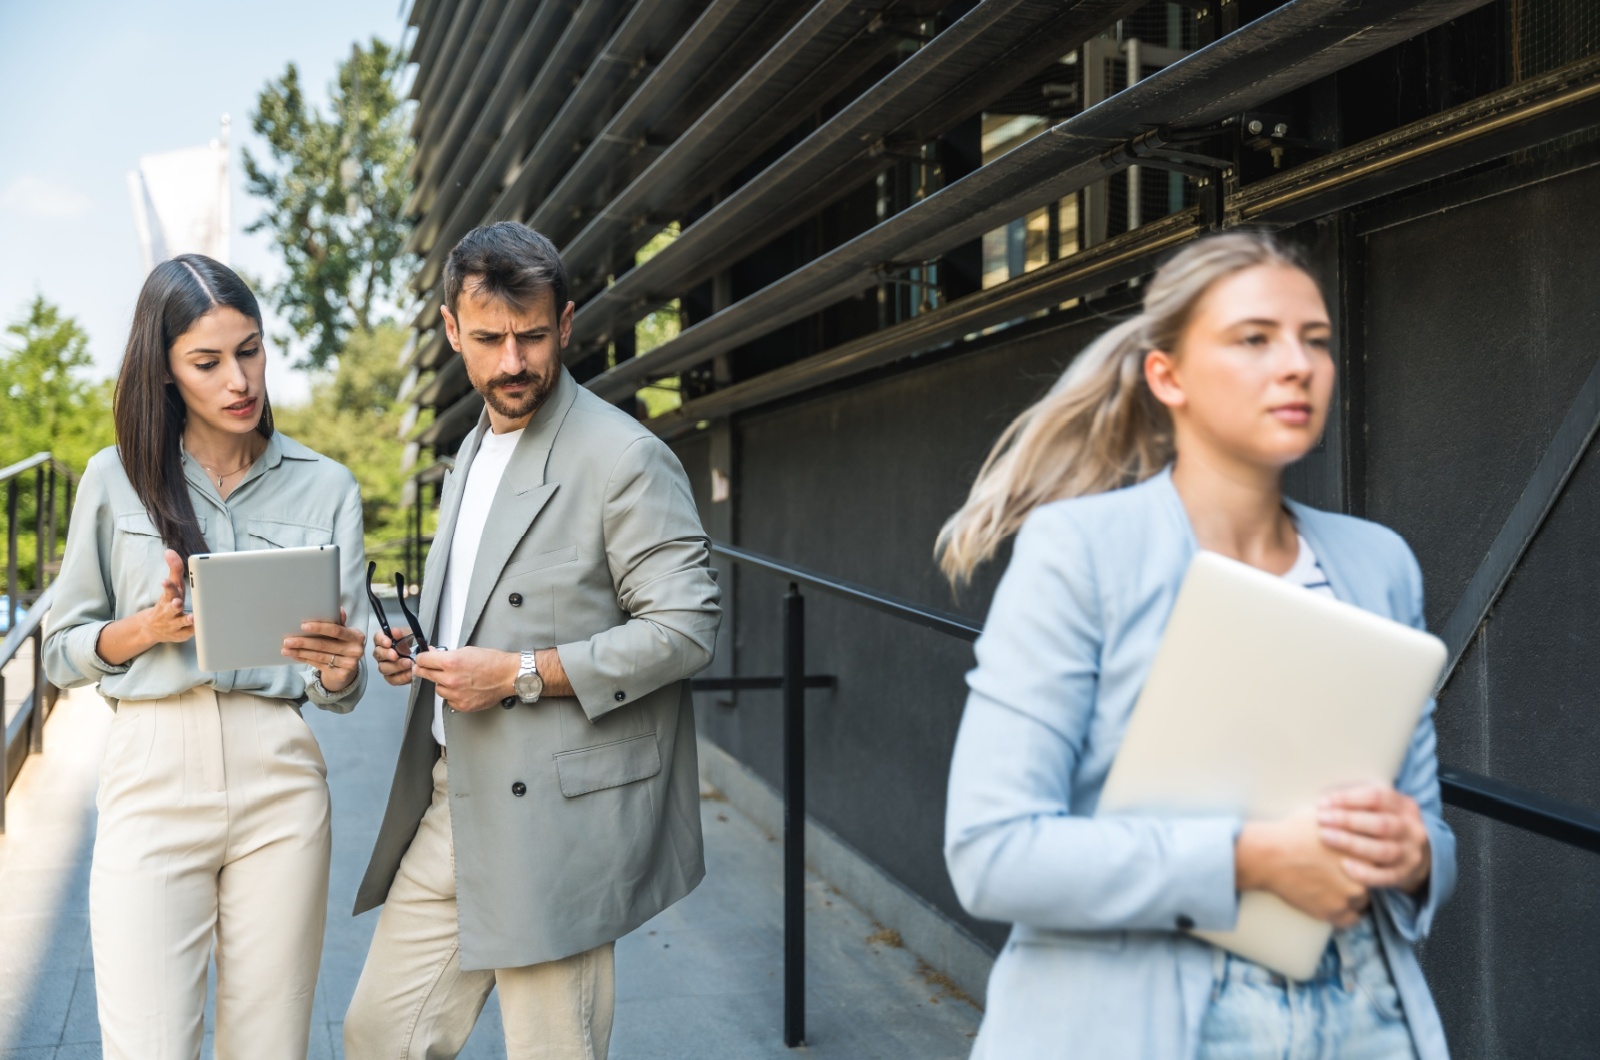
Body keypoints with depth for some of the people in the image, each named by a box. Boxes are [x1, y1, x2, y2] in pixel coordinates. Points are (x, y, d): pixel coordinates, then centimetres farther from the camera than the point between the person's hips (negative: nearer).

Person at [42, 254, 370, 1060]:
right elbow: (62, 652, 11)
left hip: (279, 779, 1)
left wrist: (338, 670, -16)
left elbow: (340, 687, 7)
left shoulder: (326, 489, 7)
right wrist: (147, 628, -9)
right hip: (152, 774, 0)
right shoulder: (115, 479, 6)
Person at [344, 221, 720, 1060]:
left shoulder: (625, 458, -12)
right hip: (449, 799, 8)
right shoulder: (473, 450, 15)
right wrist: (416, 650, 7)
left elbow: (686, 628, -16)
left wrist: (524, 674, -20)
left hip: (553, 819, -8)